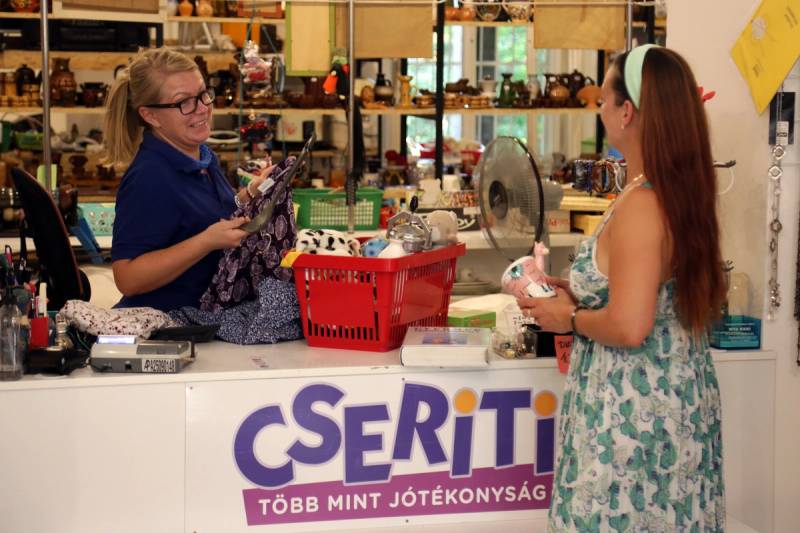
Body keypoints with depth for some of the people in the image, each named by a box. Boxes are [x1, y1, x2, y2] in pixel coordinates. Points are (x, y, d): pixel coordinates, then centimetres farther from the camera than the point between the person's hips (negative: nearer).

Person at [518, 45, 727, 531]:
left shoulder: (640, 205, -22)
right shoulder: (685, 193, 5)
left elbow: (630, 327, -26)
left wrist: (570, 317, -9)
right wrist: (580, 293, 12)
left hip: (635, 412, -9)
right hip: (680, 398, 9)